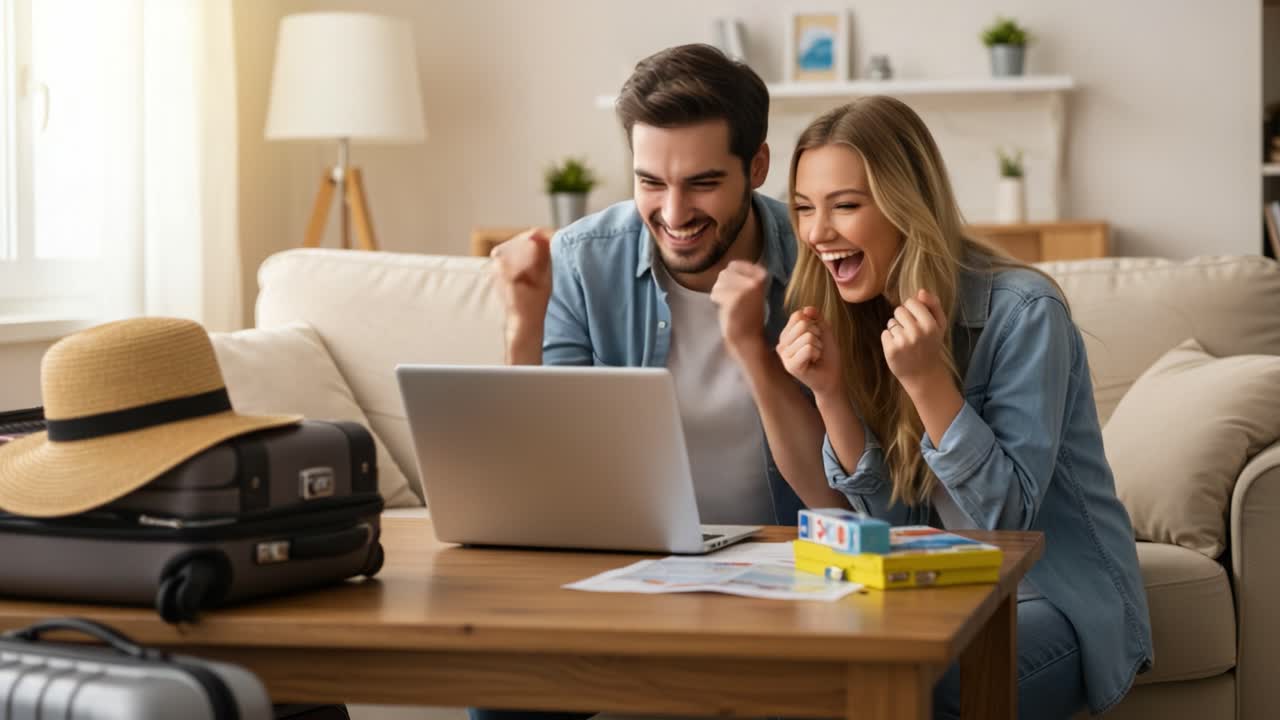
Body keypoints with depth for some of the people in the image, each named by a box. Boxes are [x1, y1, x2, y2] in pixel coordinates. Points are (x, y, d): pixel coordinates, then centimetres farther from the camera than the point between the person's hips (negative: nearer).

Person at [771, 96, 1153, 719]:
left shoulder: (1023, 310, -18)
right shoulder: (859, 316, 1)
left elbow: (1006, 515, -19)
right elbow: (890, 517, -1)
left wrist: (927, 380, -30)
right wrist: (828, 391, -16)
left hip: (1056, 601, -5)